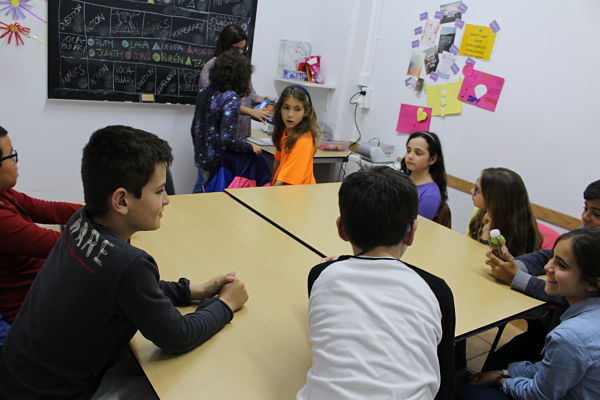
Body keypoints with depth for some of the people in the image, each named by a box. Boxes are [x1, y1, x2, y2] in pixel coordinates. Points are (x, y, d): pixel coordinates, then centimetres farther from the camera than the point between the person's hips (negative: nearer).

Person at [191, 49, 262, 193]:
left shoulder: (204, 91, 4)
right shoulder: (231, 98, -19)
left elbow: (195, 127, 12)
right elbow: (227, 138, -25)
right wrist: (250, 147, -11)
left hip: (200, 158, 7)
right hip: (217, 162, -7)